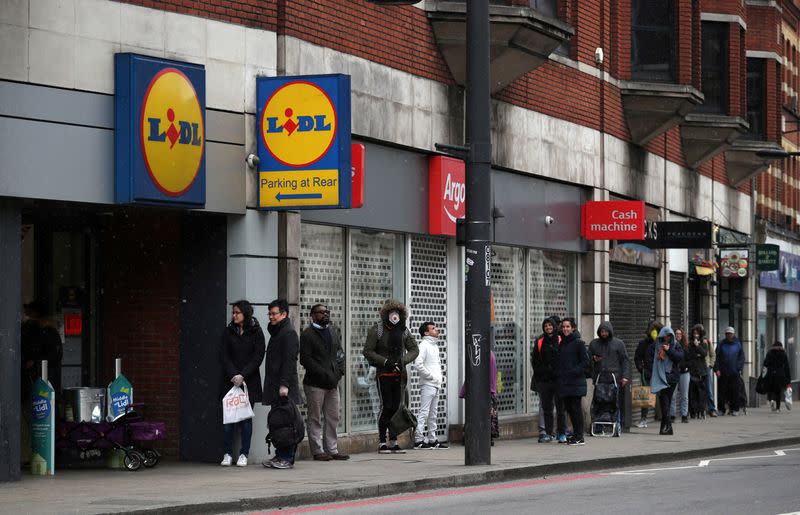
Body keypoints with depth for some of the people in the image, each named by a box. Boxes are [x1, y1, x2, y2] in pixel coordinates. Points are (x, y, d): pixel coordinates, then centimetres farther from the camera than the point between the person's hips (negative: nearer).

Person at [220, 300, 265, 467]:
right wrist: (233, 375, -11)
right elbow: (224, 356, 3)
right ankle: (228, 454, 2)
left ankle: (243, 454, 3)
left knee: (246, 418, -1)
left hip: (250, 381, -2)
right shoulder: (228, 332, 8)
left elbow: (258, 357, -4)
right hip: (231, 381, 2)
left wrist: (243, 375, -13)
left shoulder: (256, 332, 2)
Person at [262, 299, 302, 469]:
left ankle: (287, 458, -8)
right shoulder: (276, 332, 21)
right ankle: (280, 456, 12)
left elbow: (289, 360, -17)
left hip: (285, 386, -10)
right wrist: (272, 386, 19)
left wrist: (284, 384, -23)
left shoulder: (289, 333, -10)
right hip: (275, 386, 10)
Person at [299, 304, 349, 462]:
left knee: (333, 418, 8)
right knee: (315, 419, -1)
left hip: (332, 383, 7)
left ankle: (332, 450, 13)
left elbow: (340, 353, 19)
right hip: (315, 383, -7)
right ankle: (318, 451, 2)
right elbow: (305, 359, -12)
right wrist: (323, 373, -16)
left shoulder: (333, 333, 18)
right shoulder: (307, 334, -5)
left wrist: (339, 371, 1)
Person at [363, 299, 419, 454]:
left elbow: (414, 349, 11)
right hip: (384, 374, -4)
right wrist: (385, 361, -15)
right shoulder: (377, 330, -4)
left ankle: (393, 442, 10)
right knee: (386, 407, -9)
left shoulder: (403, 330, 8)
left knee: (396, 408, 4)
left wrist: (403, 361, -7)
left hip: (399, 374, 4)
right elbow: (368, 351, -6)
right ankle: (382, 442, -3)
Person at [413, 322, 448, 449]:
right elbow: (418, 364, -22)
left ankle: (432, 439, 16)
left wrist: (439, 376, 14)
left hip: (436, 385, 9)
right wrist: (430, 375, -15)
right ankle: (418, 439, -10)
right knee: (423, 413, -10)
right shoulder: (424, 345, -11)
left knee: (433, 414, 12)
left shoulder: (435, 346, 18)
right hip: (427, 385, -9)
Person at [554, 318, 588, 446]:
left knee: (576, 408, -7)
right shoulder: (562, 343, 15)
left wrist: (575, 371, -16)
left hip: (576, 381, -7)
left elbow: (585, 361, -8)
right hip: (564, 381, 7)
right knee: (568, 408, 8)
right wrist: (558, 374, 7)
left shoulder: (578, 343, -5)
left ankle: (579, 437, -5)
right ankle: (576, 434, 15)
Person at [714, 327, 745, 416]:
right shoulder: (721, 344, 4)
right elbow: (717, 357, 3)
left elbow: (741, 357, 10)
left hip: (734, 372, 0)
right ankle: (721, 409, 7)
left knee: (734, 391, 1)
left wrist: (739, 368, -2)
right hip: (723, 373, 0)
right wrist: (716, 369, -7)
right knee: (722, 391, 1)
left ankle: (734, 409, 7)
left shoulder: (738, 344, 7)